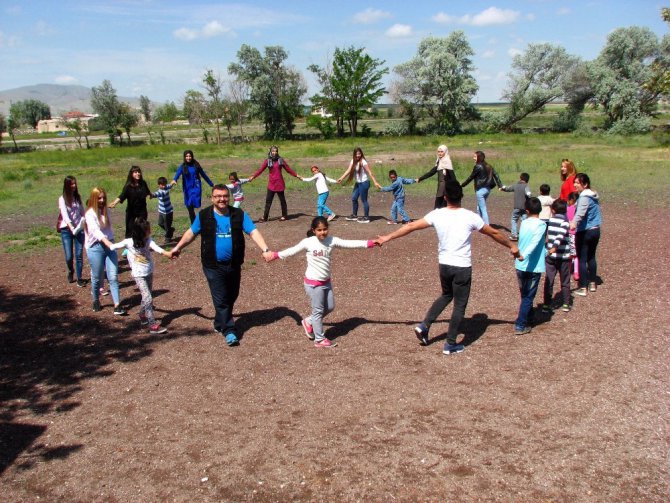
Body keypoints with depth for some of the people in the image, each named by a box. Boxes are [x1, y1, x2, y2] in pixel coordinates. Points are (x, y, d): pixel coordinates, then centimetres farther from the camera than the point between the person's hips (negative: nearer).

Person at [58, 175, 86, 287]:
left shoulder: (78, 197, 8)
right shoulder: (62, 199, -5)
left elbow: (83, 213, 11)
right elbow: (65, 215, -16)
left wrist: (81, 225, -5)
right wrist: (72, 228, -28)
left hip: (79, 229, 3)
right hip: (66, 230, -2)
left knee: (79, 255, -3)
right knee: (69, 256, -1)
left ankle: (79, 278, 6)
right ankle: (70, 271, 28)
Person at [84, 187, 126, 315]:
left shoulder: (106, 210, 8)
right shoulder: (90, 213, -11)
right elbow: (96, 231, -24)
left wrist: (112, 243, 12)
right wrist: (108, 243, -37)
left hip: (109, 245, 5)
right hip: (96, 248, -4)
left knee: (113, 276, -3)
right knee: (97, 278, 7)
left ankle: (117, 306, -5)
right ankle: (96, 301, 30)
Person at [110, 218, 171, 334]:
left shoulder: (148, 241, -10)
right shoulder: (128, 242, -13)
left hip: (149, 273, 3)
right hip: (139, 275, -3)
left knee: (146, 297, 17)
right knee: (148, 299, -12)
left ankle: (143, 317, 39)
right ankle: (153, 325, -12)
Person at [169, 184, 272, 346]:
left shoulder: (239, 214, -3)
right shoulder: (204, 215, -3)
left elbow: (253, 232, -10)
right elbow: (191, 232, 11)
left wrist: (265, 250, -22)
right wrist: (178, 247, 9)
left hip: (234, 265, 2)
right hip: (213, 266, -2)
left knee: (231, 297, 15)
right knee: (221, 299, -2)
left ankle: (220, 323, 36)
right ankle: (229, 330, 6)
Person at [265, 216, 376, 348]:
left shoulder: (332, 241, -6)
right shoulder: (308, 242, -14)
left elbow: (349, 243, -11)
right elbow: (293, 250, -3)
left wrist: (368, 243, -18)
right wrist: (276, 255, -2)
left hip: (326, 281, 5)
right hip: (313, 283, -5)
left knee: (330, 307, 15)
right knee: (318, 310, 2)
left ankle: (309, 322, 37)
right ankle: (319, 340, 15)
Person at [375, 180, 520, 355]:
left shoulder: (437, 214, -5)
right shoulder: (470, 217, -11)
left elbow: (411, 226, -2)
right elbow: (493, 233, 1)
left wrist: (387, 237, 7)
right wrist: (511, 246, 17)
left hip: (444, 265, 4)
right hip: (462, 267, -4)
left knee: (446, 295, 28)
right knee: (459, 305, 9)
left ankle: (424, 326, 17)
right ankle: (450, 345, 14)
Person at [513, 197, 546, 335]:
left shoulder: (524, 223, 6)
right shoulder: (541, 224, -11)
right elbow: (535, 241, -27)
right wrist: (525, 255, -37)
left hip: (520, 266, 6)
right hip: (533, 267, -6)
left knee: (525, 295, 20)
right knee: (528, 297, 2)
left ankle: (530, 318, 37)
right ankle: (520, 326, 1)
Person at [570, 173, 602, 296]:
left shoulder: (584, 197, -18)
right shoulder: (594, 196, 11)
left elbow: (580, 212, -37)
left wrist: (574, 223, -51)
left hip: (584, 232, -9)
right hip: (596, 230, 9)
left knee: (582, 259, -3)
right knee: (591, 257, 20)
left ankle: (583, 288, -2)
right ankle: (592, 283, 28)